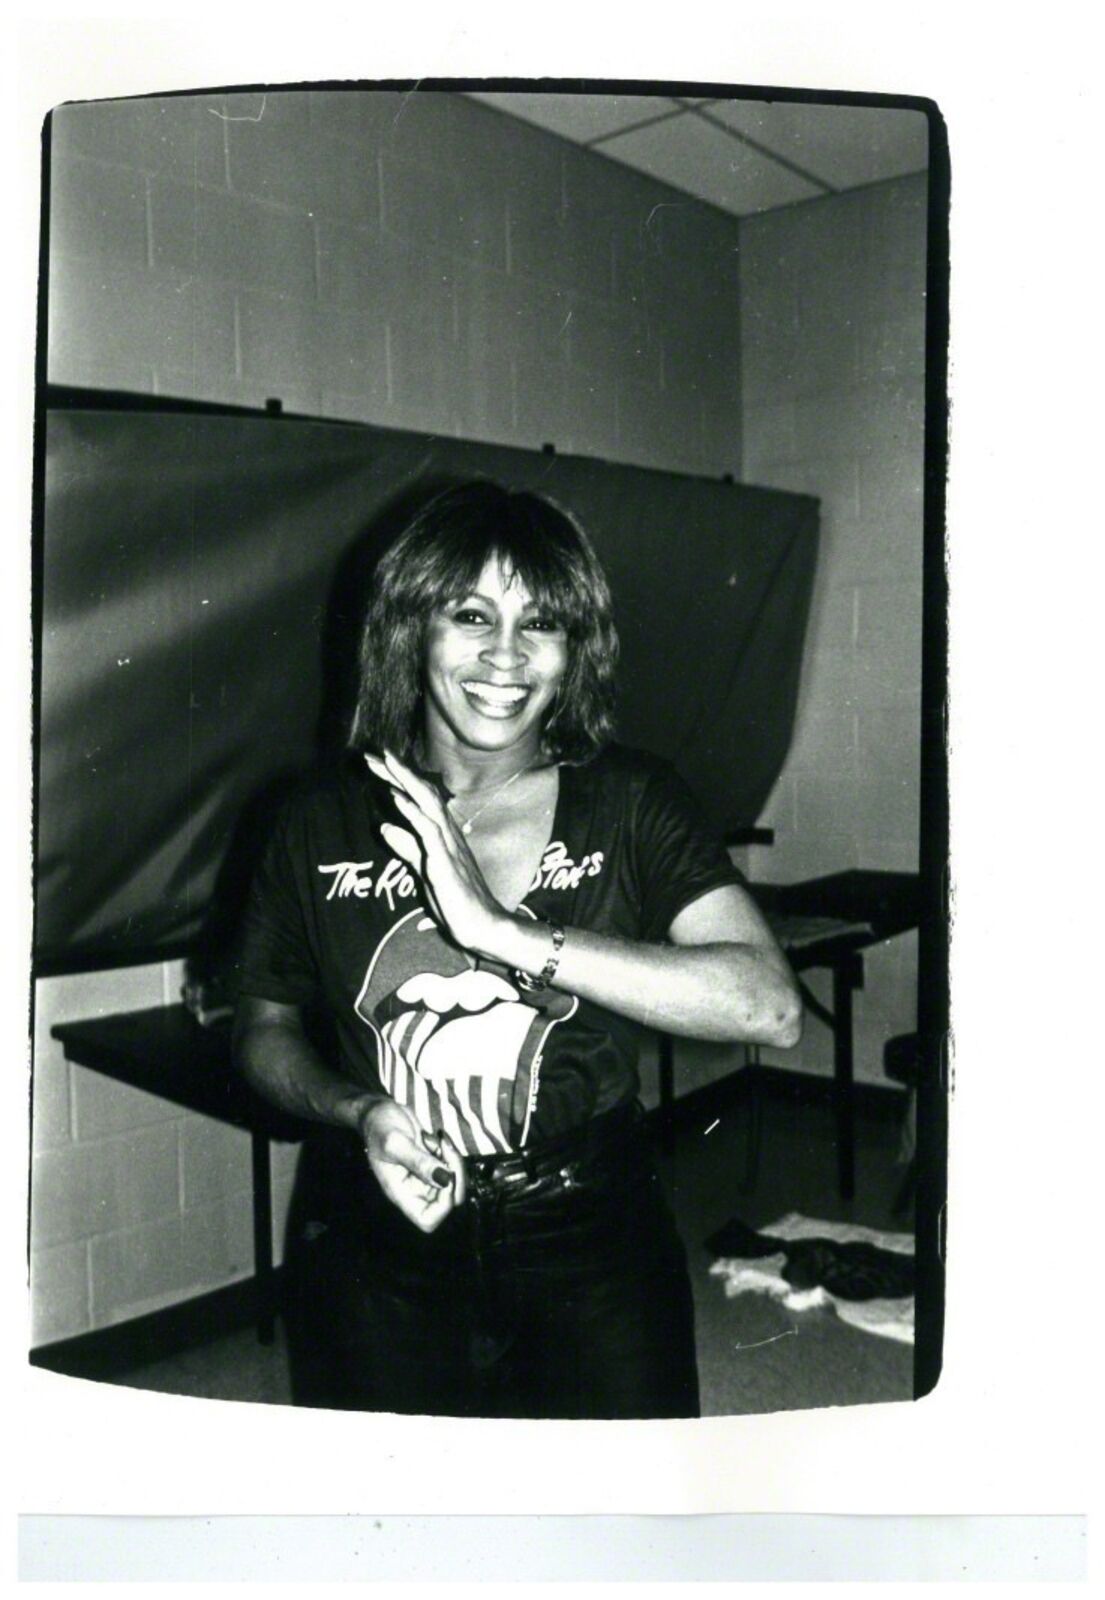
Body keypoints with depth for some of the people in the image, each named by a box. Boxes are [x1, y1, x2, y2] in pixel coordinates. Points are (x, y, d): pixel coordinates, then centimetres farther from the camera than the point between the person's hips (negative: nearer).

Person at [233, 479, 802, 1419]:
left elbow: (770, 1007, -24)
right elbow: (266, 1031, 8)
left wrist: (503, 933, -30)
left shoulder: (630, 802, -10)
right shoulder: (324, 827, -5)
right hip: (382, 1261, 2)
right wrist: (356, 1111, -14)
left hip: (592, 1246, -1)